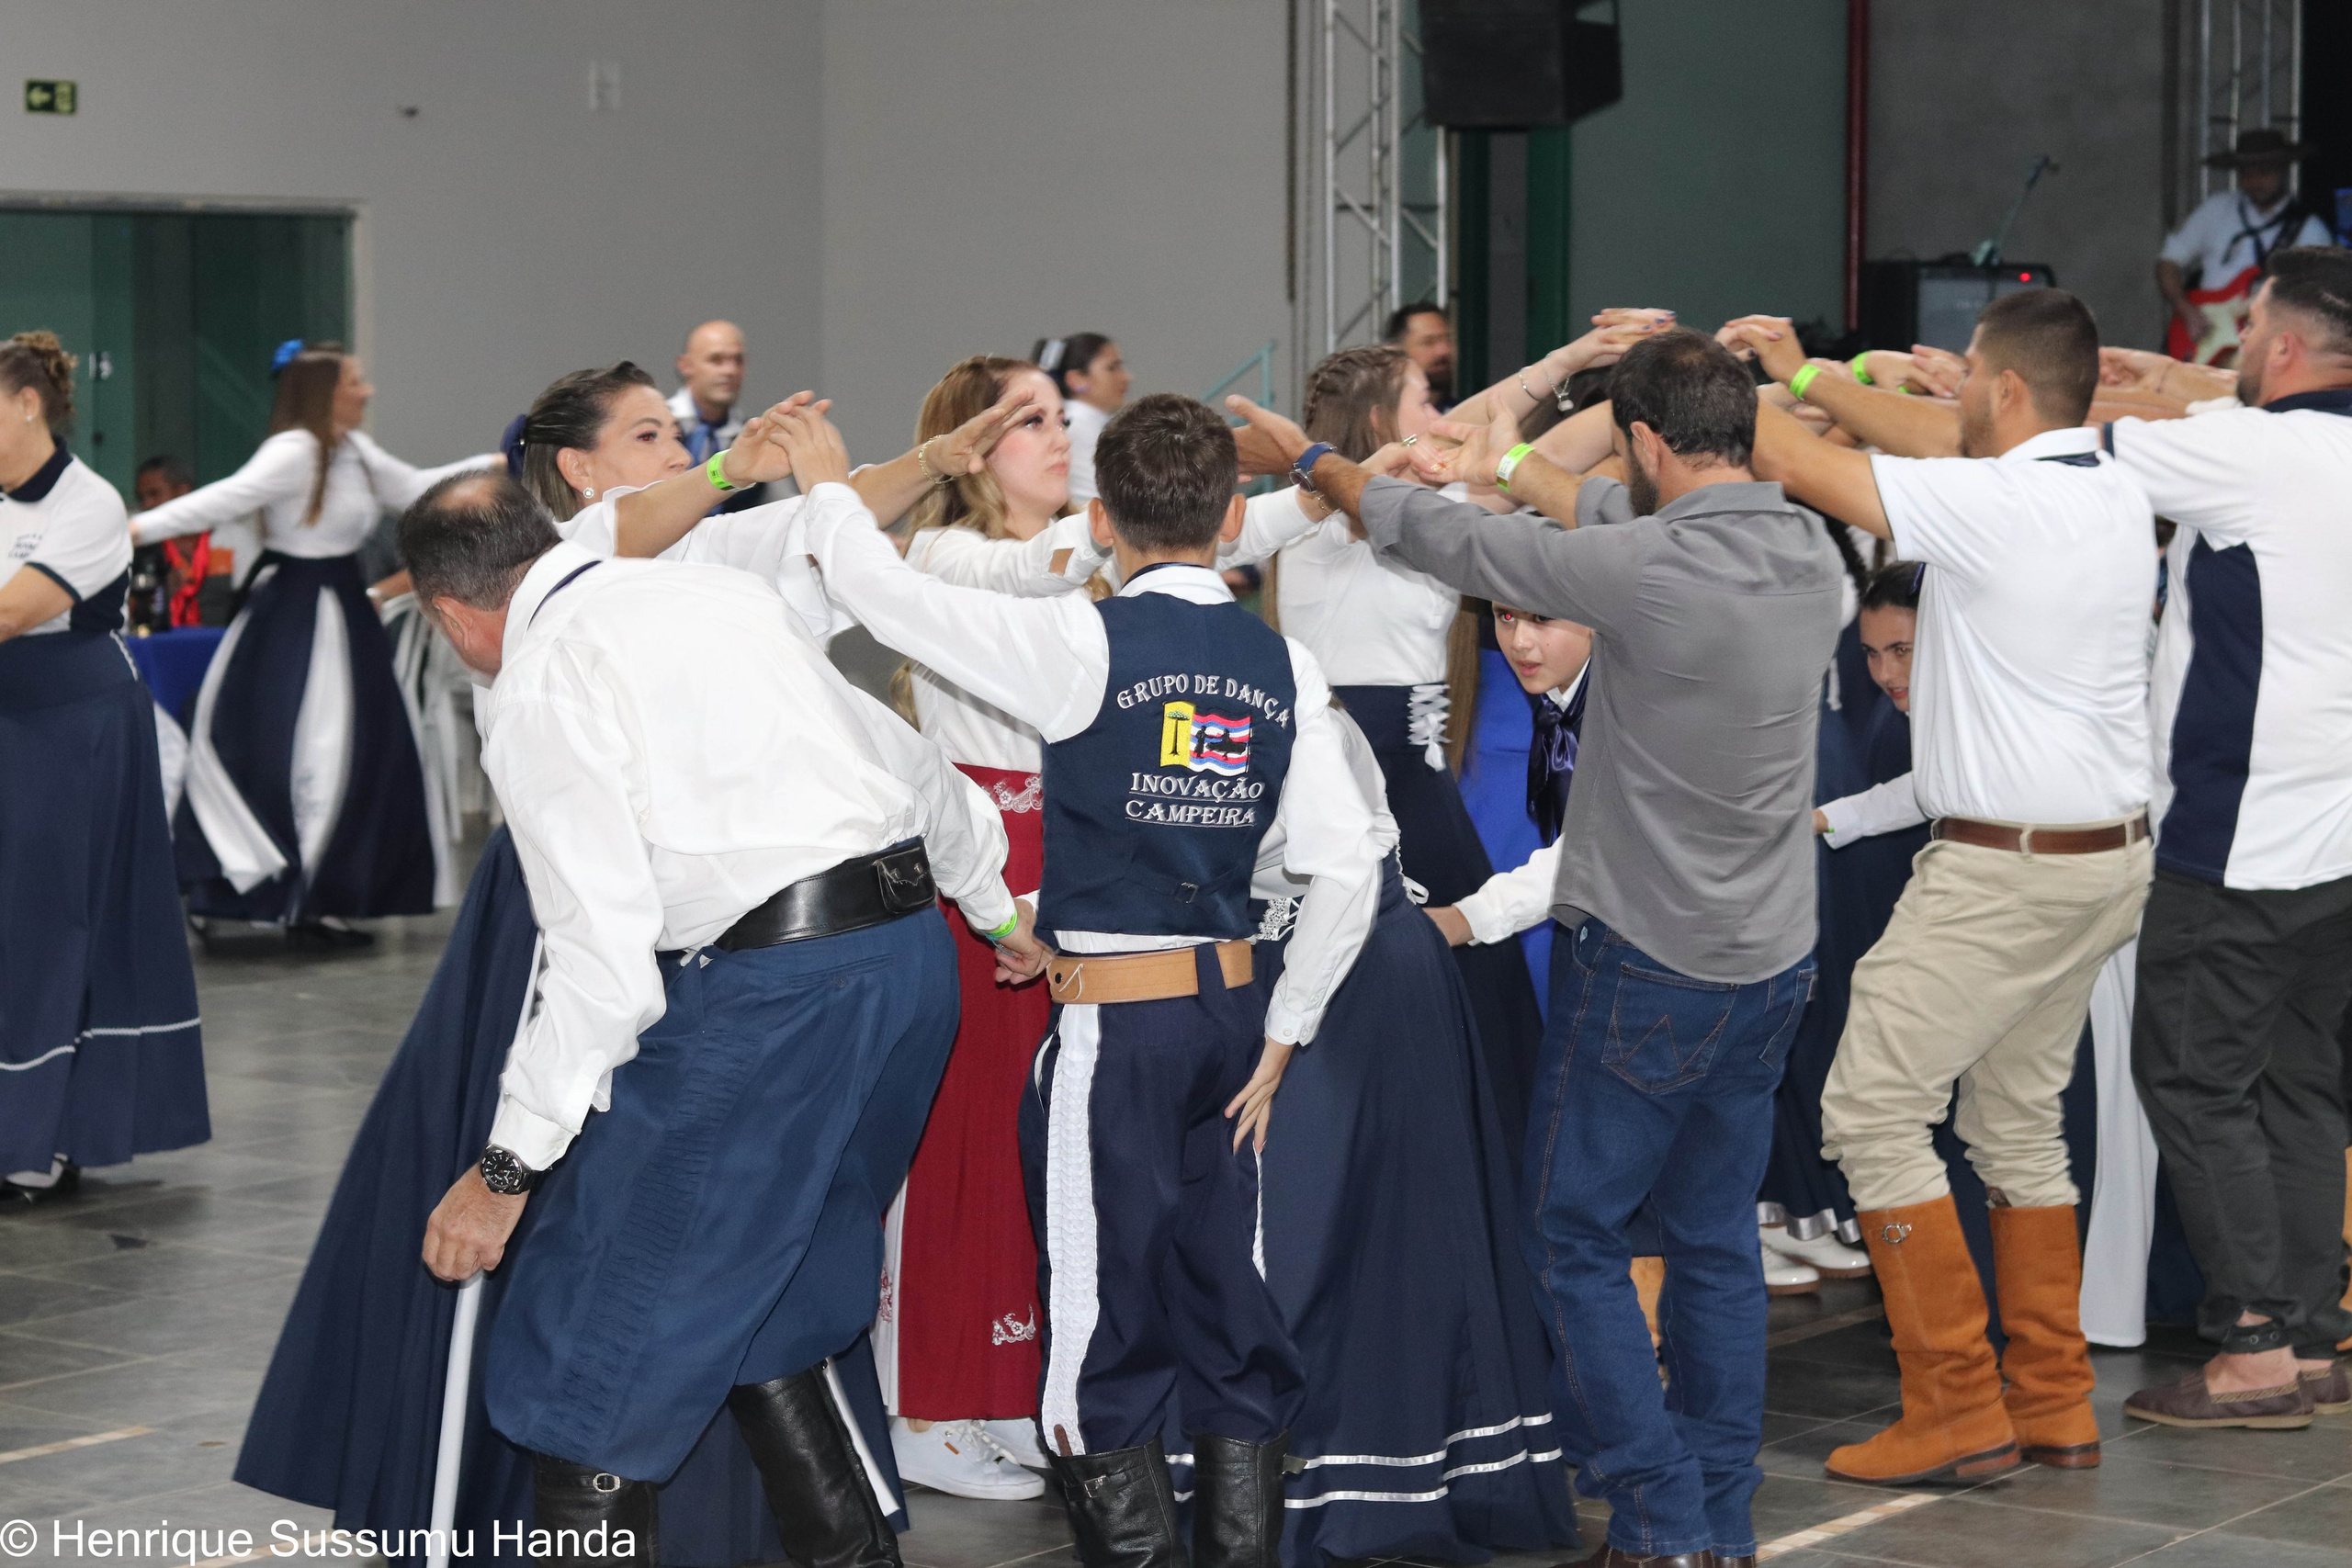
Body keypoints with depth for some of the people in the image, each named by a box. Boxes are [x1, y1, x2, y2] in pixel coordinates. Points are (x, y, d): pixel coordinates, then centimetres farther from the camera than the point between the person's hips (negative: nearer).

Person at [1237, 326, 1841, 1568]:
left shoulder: (1648, 570, -21)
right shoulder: (1809, 552, -1)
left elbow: (1447, 542, -9)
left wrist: (1313, 461, 6)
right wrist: (1511, 466, 26)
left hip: (1646, 961, -7)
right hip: (1771, 959, 7)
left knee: (1576, 1242, 5)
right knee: (1715, 1242, 15)